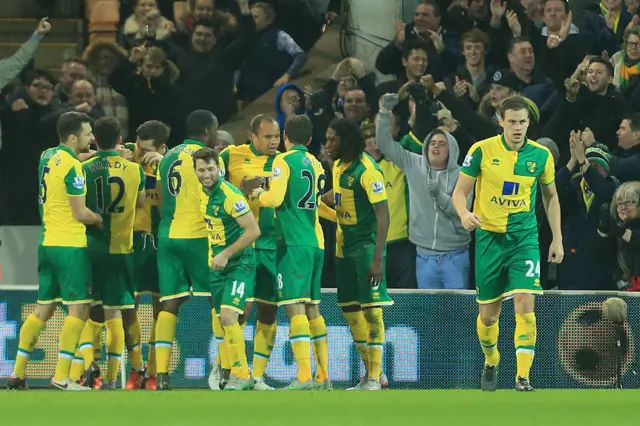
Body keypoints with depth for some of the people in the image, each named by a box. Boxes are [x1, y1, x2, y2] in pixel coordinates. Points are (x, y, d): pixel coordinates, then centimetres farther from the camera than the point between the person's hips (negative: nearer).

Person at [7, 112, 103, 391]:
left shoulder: (47, 156, 8)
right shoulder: (73, 166, -15)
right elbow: (80, 213, -15)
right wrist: (100, 219, 3)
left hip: (47, 242, 8)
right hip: (70, 245, -8)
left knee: (43, 309, 13)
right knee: (79, 310, -5)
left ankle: (18, 373, 13)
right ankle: (61, 376, -10)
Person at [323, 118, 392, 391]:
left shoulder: (366, 170, -18)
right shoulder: (339, 166, 8)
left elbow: (383, 214, -20)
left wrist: (377, 258, -24)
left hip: (366, 245, -9)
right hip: (344, 246, 9)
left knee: (371, 309, -7)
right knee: (349, 309, 11)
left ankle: (374, 378, -5)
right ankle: (371, 370, 21)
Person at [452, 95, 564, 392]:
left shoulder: (541, 155, 0)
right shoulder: (482, 151, -6)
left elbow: (550, 196, 14)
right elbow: (459, 192, -1)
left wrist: (557, 239, 12)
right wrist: (464, 214, -23)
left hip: (524, 238, 0)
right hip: (489, 237, 0)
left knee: (525, 306, -16)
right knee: (488, 314, 8)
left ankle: (523, 376, -16)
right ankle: (491, 362, 37)